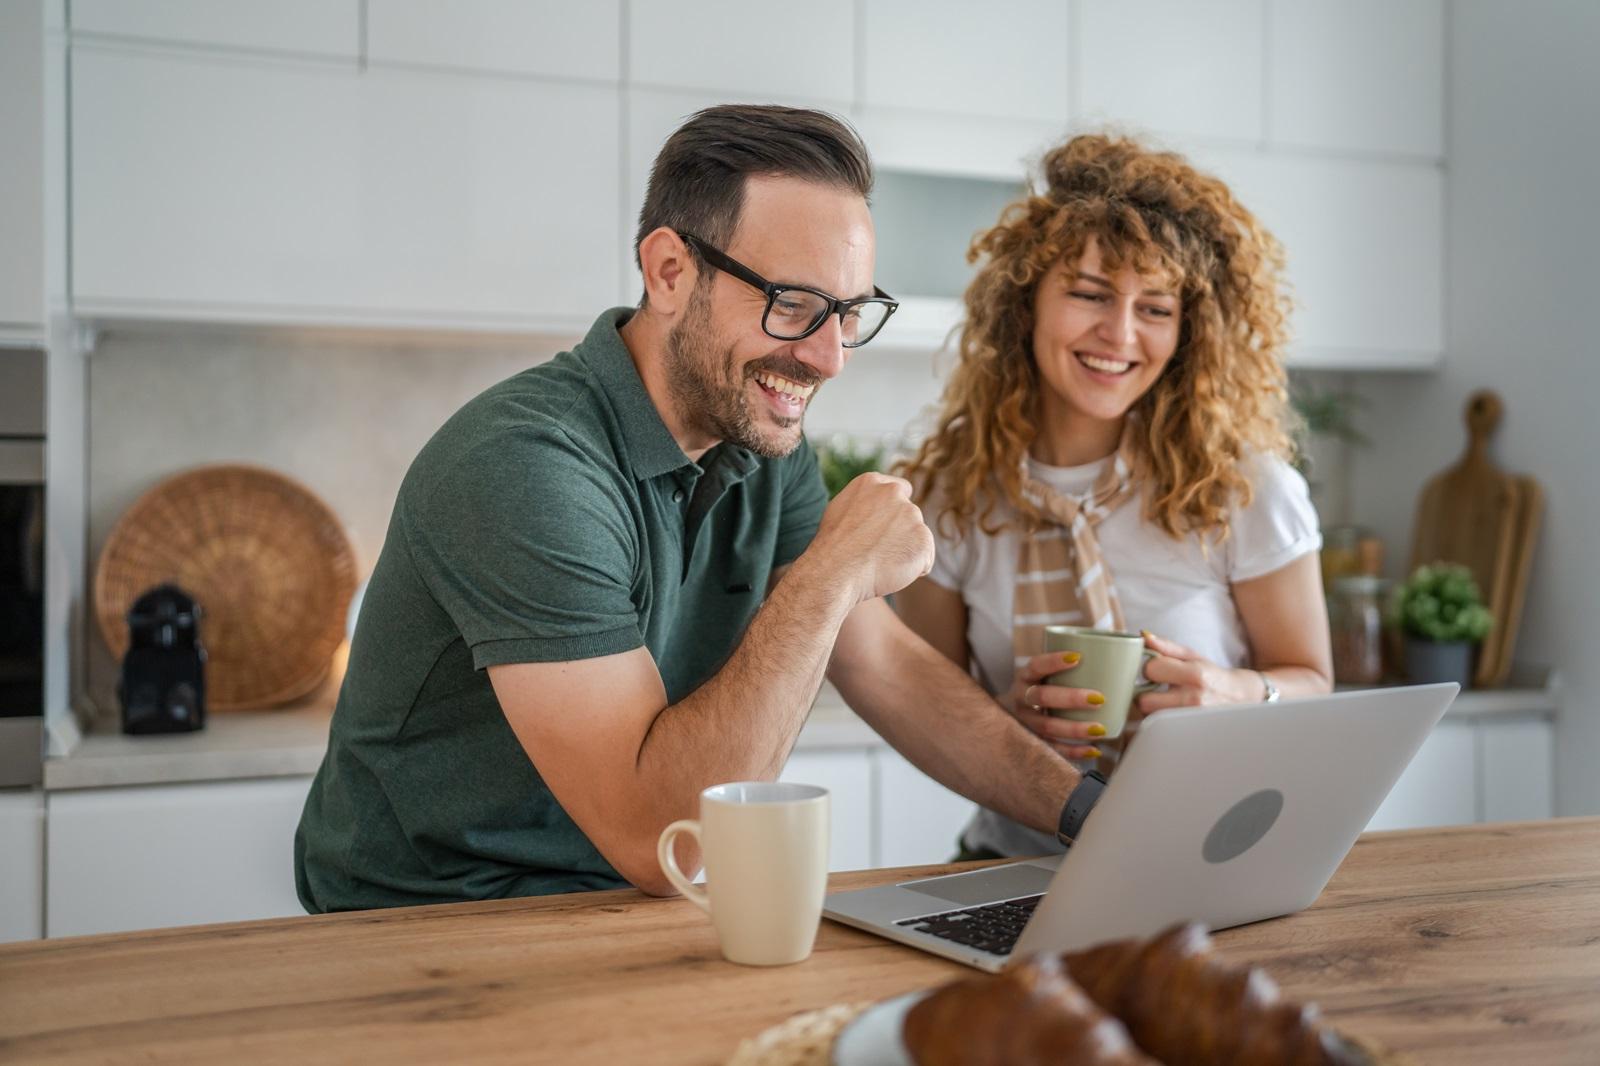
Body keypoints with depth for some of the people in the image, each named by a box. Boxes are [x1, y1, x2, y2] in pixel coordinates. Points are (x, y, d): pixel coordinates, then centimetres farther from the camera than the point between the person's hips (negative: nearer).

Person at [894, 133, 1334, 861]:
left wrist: (1238, 695, -18)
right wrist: (1004, 715, -17)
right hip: (1020, 861, 0)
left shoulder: (1243, 484, -6)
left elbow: (1310, 681, 5)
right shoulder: (949, 493, -2)